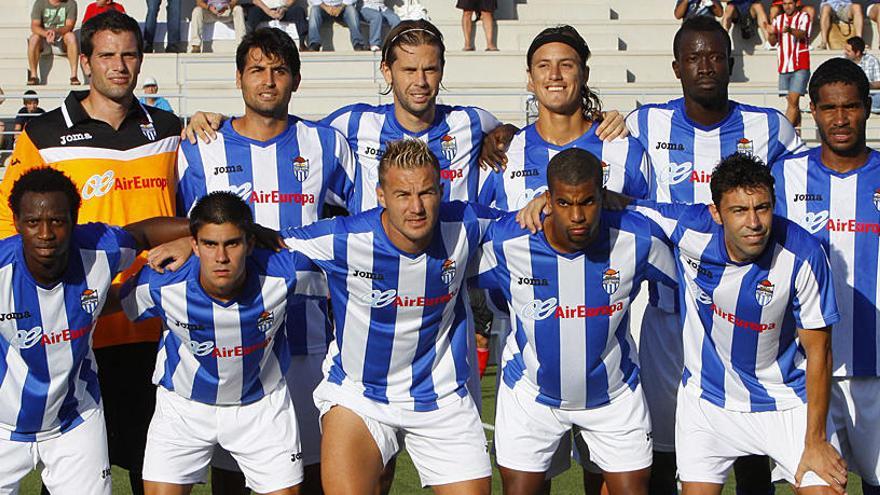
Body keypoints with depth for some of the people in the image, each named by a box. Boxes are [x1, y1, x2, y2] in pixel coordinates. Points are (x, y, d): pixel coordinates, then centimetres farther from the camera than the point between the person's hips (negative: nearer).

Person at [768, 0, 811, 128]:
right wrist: (771, 34, -15)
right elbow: (773, 42, 8)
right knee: (792, 103, 7)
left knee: (793, 101, -14)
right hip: (783, 68, 5)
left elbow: (802, 34, -18)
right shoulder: (778, 19, 14)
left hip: (800, 67, -5)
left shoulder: (804, 17, 0)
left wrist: (790, 30, -39)